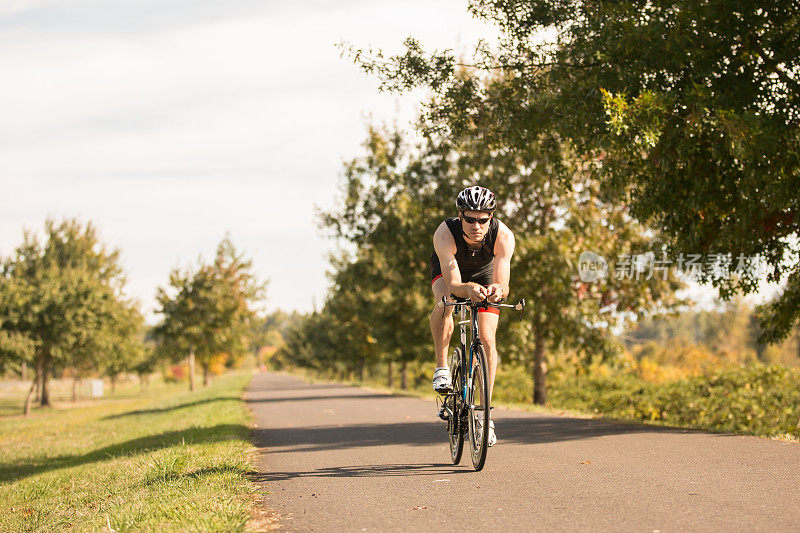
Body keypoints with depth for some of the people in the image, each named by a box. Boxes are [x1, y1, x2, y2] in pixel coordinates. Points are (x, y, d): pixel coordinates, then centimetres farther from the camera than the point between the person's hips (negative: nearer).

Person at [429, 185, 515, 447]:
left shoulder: (503, 236, -36)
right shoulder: (445, 234, -39)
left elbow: (503, 286, -39)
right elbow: (453, 284, -44)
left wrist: (497, 289, -63)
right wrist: (469, 289, -66)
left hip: (484, 273, 1)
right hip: (448, 270, -1)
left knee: (487, 341, -10)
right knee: (445, 305, -36)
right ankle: (441, 367, -16)